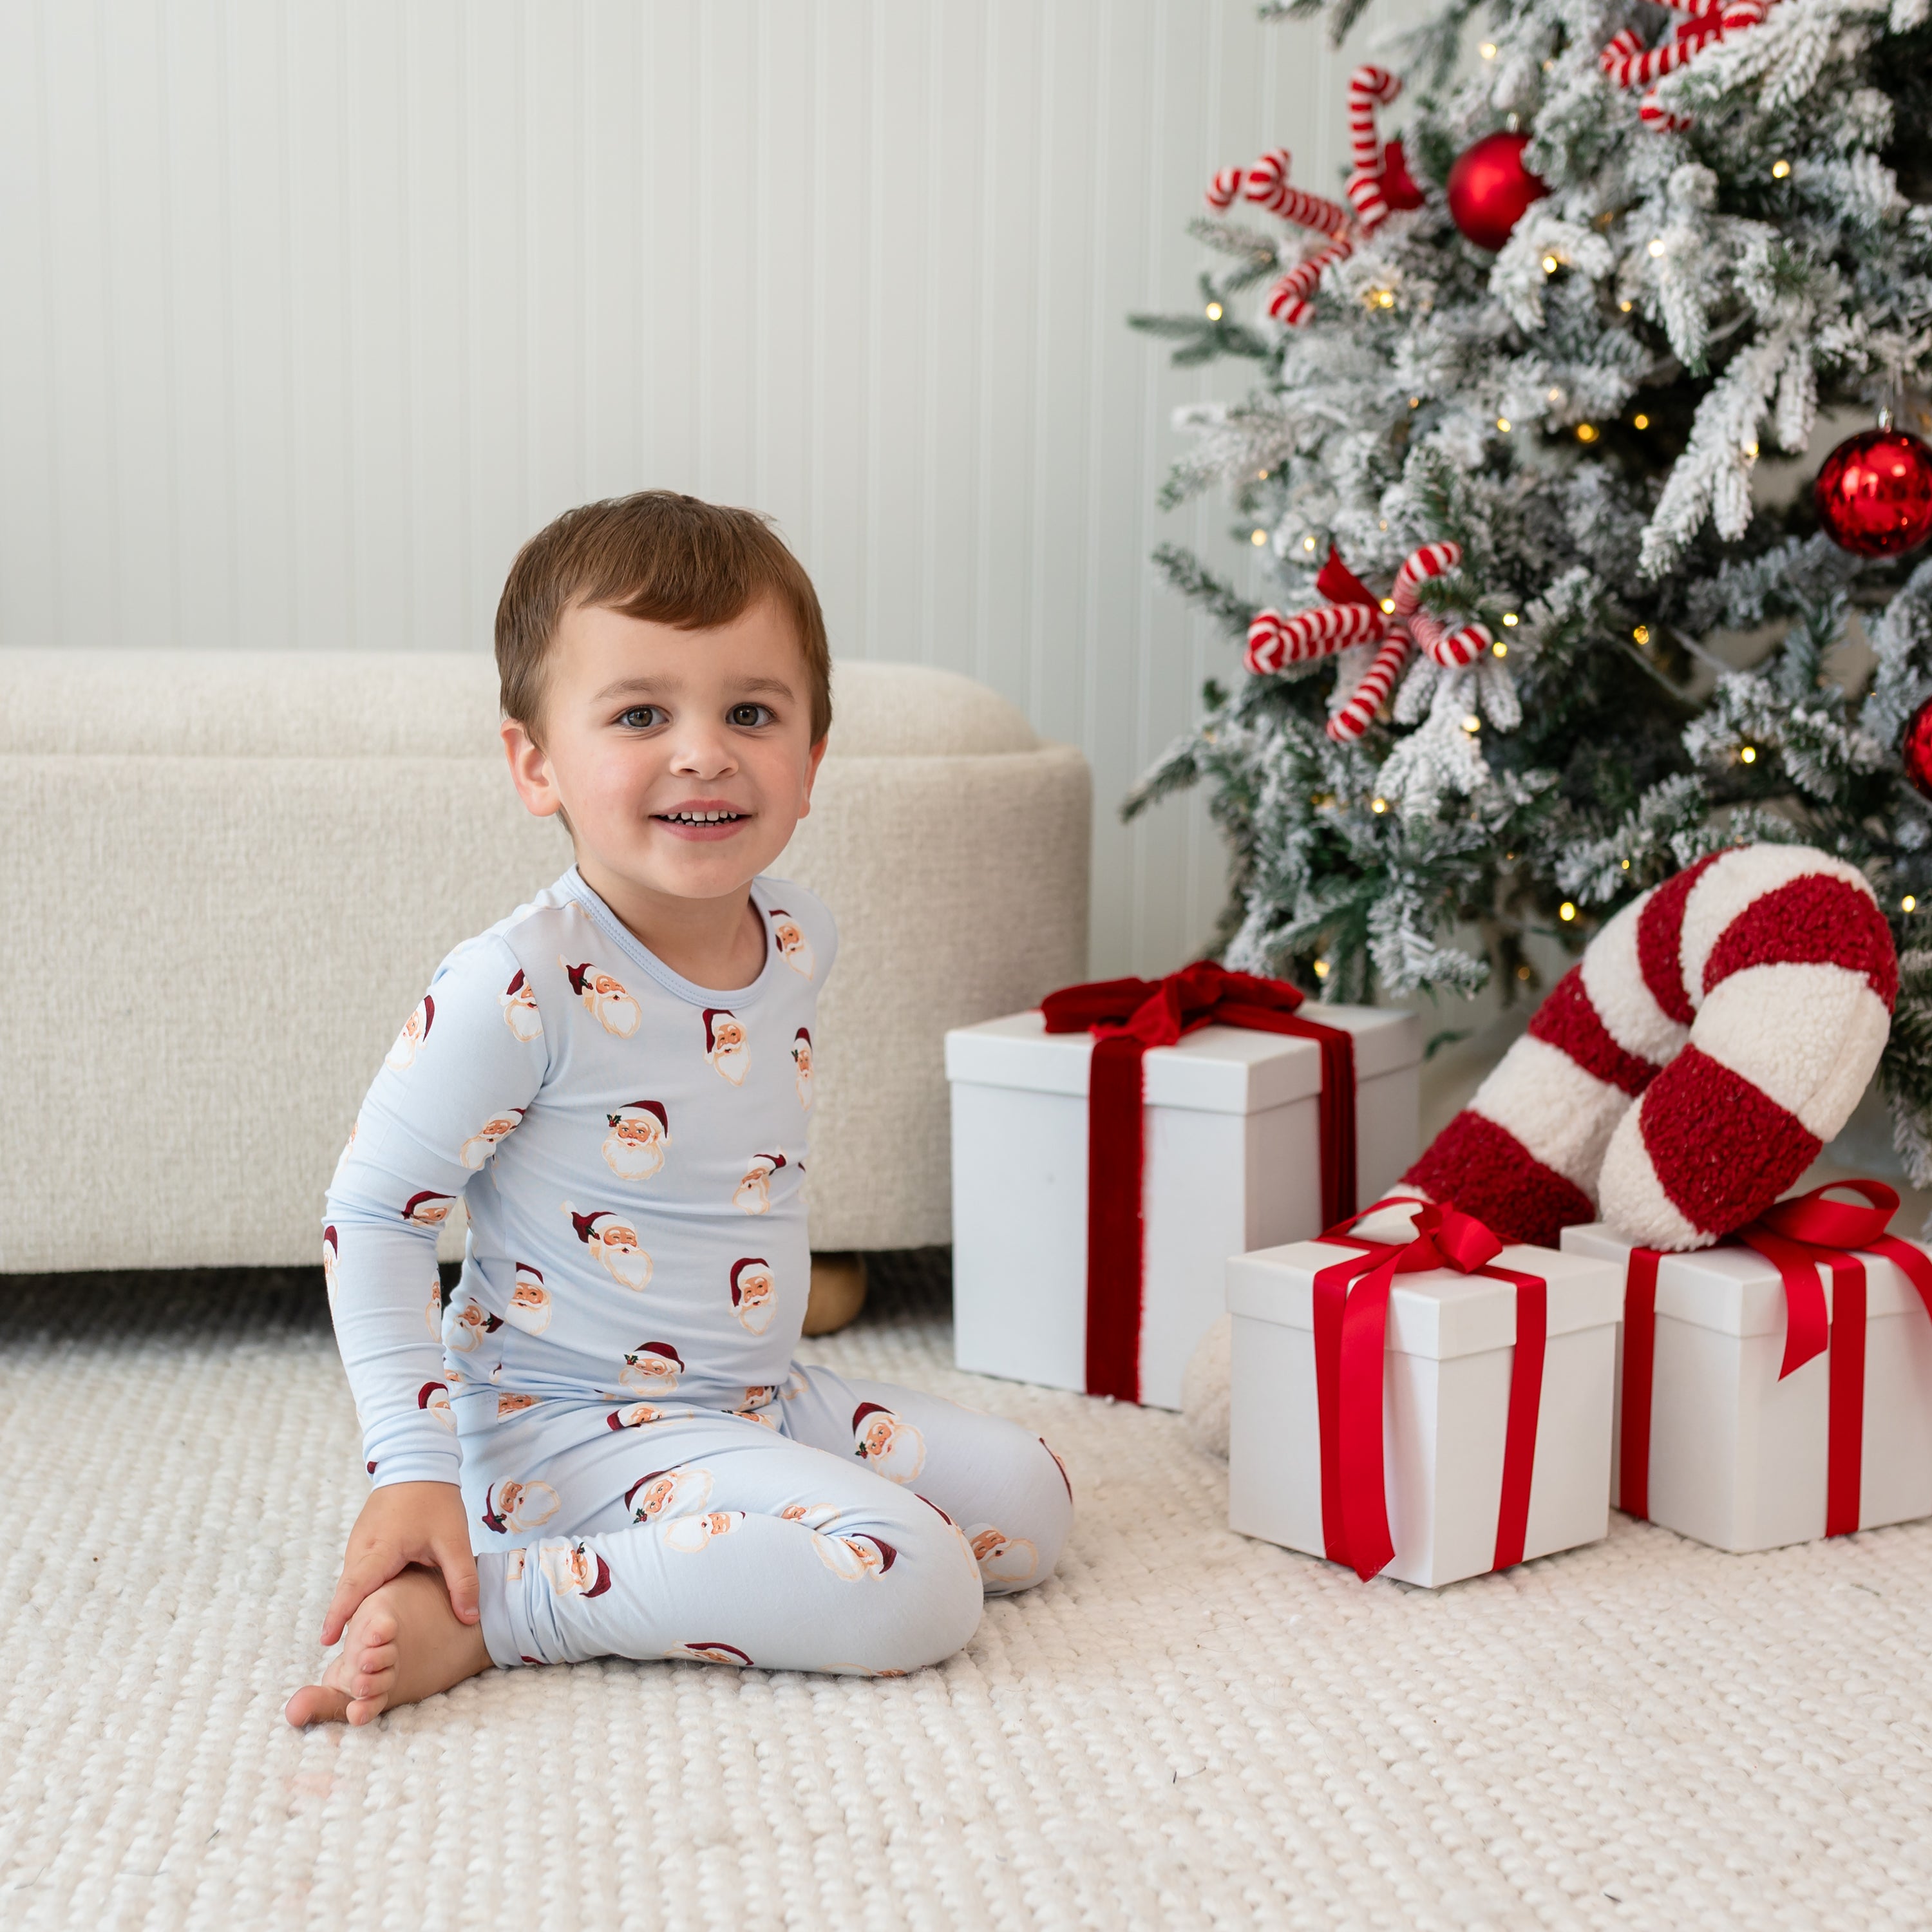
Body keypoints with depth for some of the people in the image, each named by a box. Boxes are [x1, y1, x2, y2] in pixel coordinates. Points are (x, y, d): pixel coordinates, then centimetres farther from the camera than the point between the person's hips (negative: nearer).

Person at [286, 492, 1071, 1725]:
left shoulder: (802, 941, -1)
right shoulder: (521, 986, -23)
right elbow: (373, 1216, -17)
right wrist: (414, 1470, -22)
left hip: (761, 1395, 8)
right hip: (573, 1427, -8)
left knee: (1028, 1501, 8)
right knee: (912, 1583, -23)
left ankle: (711, 1541, 7)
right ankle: (493, 1607, -17)